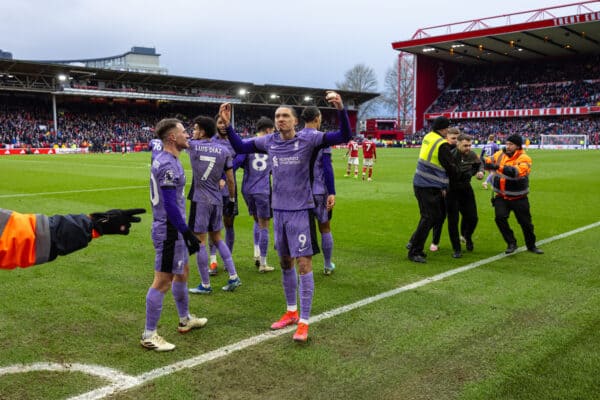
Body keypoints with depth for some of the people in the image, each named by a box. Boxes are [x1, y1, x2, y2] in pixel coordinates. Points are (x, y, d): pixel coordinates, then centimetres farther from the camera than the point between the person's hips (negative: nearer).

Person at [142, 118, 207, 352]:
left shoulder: (164, 160, 11)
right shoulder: (168, 165, -20)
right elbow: (170, 205, -23)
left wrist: (184, 231, 23)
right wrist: (187, 233, -19)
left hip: (169, 227, 10)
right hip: (169, 230, -10)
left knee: (182, 272, 22)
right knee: (163, 281, -3)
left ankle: (185, 320, 38)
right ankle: (149, 335, 8)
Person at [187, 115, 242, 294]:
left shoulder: (193, 145, -5)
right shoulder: (224, 150, 2)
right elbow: (230, 180, 4)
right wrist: (232, 199, 17)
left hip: (200, 200, -5)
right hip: (217, 200, 5)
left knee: (199, 241, 3)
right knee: (217, 238, 18)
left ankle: (205, 285, 9)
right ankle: (233, 277, 15)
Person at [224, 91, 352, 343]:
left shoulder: (308, 139, -10)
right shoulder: (269, 142, 2)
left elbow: (344, 137, -17)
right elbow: (240, 147, 16)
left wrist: (340, 109, -32)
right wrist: (227, 124, 6)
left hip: (301, 211, -5)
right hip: (279, 210, 5)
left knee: (303, 265, -4)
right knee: (285, 263, 15)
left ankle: (303, 322, 6)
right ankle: (291, 312, 32)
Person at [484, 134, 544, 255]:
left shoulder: (524, 158, -14)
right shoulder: (500, 154, 2)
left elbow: (517, 171, -31)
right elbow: (489, 161, -6)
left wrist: (498, 167, -41)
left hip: (518, 198, -2)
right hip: (501, 196, 2)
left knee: (525, 222, 8)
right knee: (500, 217, -17)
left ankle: (531, 245, 32)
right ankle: (511, 243, 3)